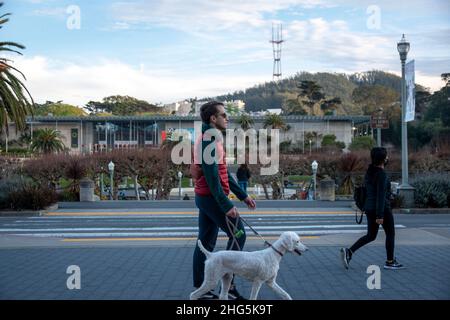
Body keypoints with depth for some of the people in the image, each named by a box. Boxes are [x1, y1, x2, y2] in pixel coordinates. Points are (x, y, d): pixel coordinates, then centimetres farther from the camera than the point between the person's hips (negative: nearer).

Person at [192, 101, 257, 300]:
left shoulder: (210, 139, 17)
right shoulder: (209, 141, -16)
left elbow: (224, 173, 20)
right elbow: (212, 176, -22)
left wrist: (243, 196, 19)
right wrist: (226, 205, -24)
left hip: (203, 197, 10)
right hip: (212, 197, -10)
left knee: (206, 242, 10)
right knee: (238, 234, -4)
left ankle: (200, 288, 14)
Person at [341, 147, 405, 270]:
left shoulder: (369, 171, 10)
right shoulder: (381, 174, -18)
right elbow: (381, 195, -22)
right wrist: (380, 216, -23)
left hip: (370, 208, 8)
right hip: (382, 209, -8)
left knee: (371, 236, 13)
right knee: (390, 233, 10)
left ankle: (349, 252, -3)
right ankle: (390, 262, 19)